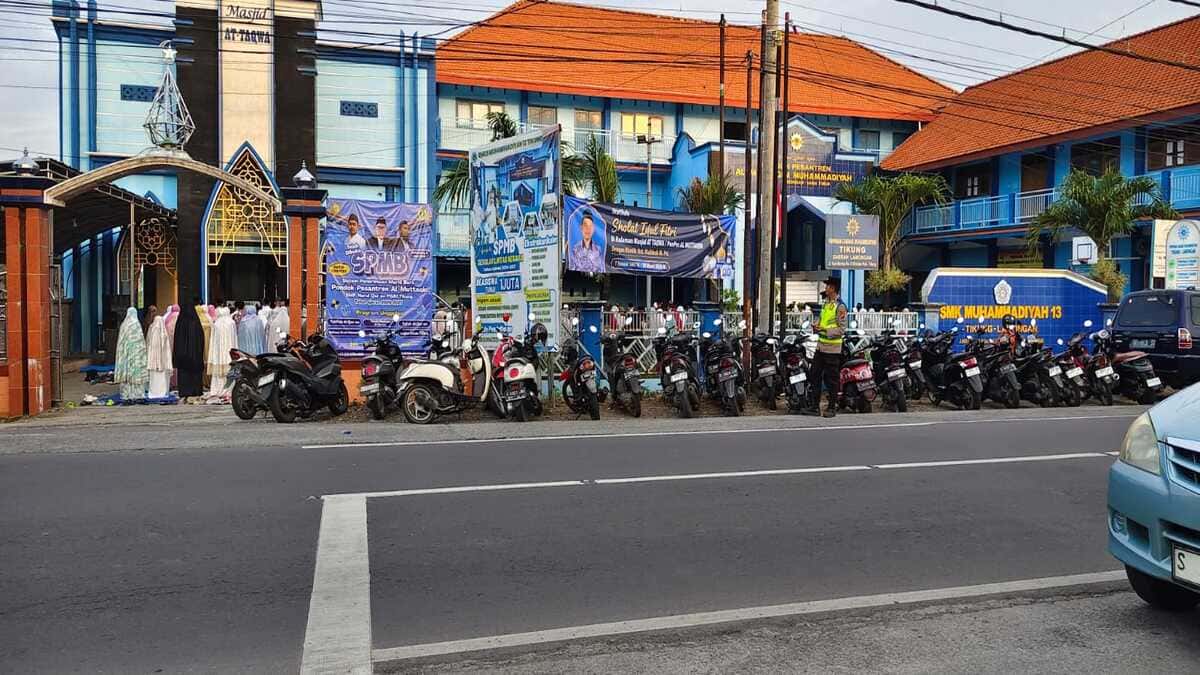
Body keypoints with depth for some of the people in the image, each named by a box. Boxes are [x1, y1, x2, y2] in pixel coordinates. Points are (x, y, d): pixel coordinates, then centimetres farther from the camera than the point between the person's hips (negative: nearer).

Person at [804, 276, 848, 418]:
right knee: (815, 376, 8)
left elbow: (842, 329, -17)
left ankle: (832, 407, 11)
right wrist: (817, 325, 8)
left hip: (832, 348, -8)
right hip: (821, 346, 8)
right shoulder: (826, 303, 14)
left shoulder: (840, 306, -13)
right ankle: (814, 406, 14)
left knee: (831, 379, 1)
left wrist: (826, 331, -25)